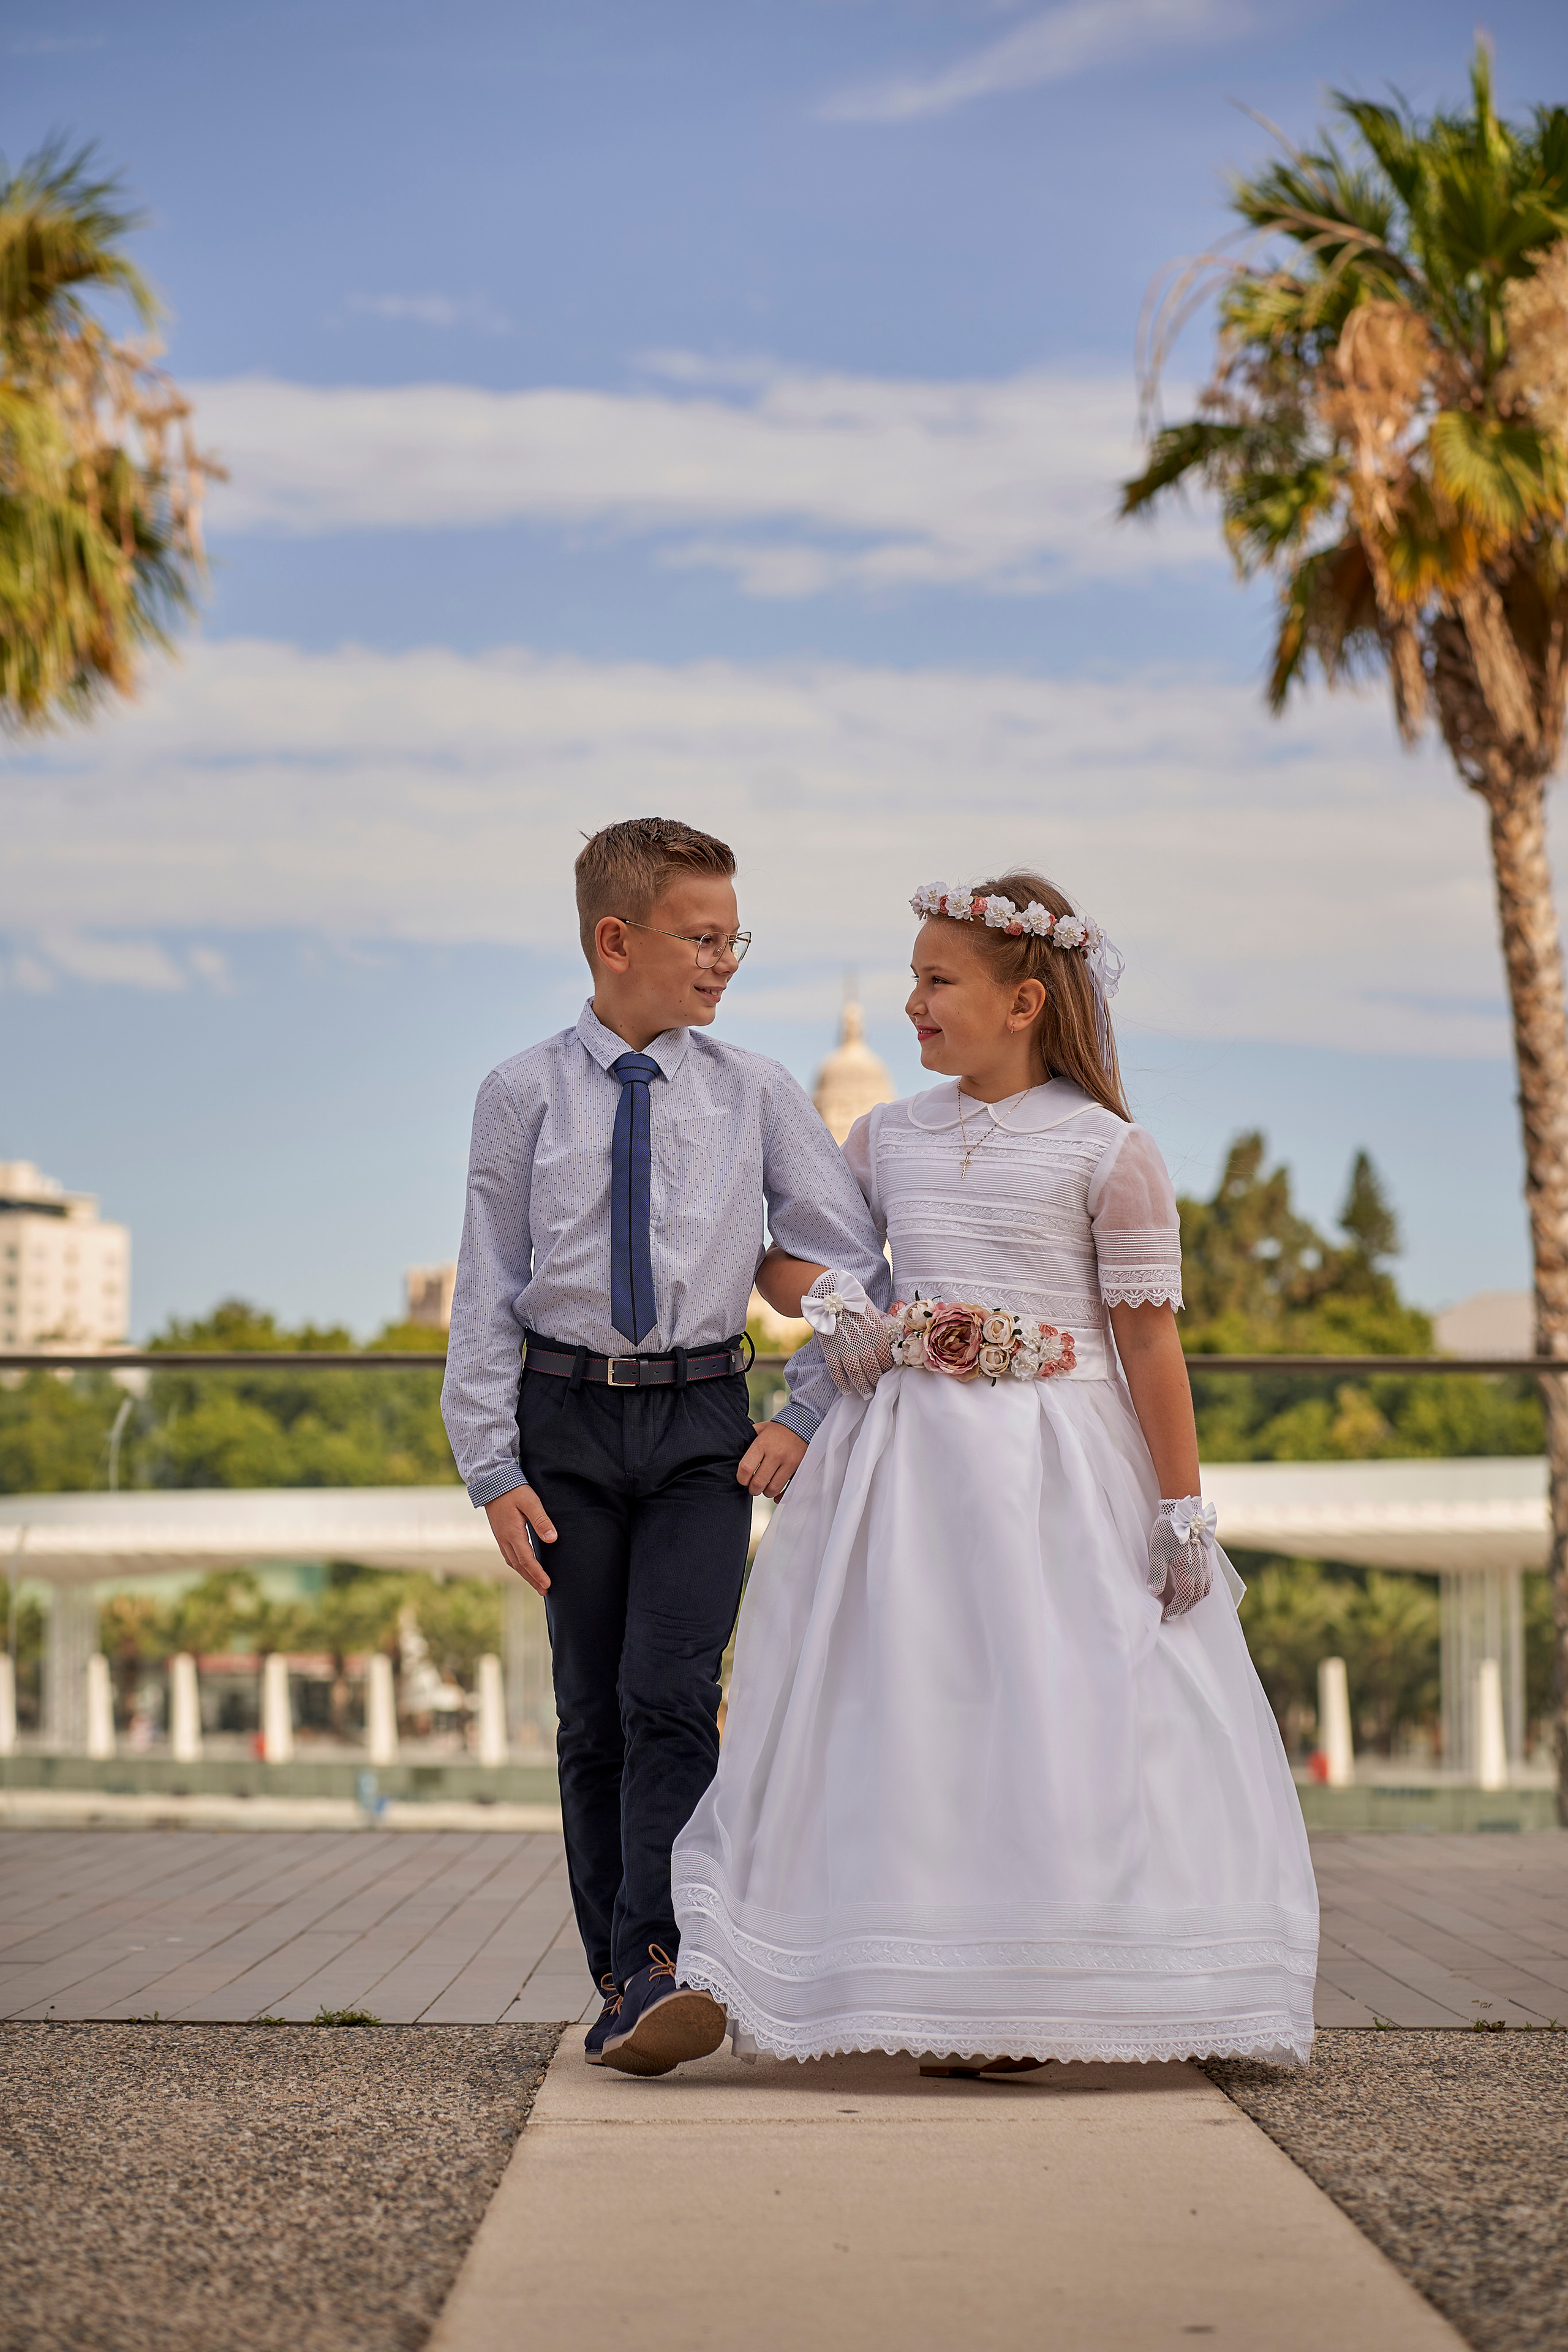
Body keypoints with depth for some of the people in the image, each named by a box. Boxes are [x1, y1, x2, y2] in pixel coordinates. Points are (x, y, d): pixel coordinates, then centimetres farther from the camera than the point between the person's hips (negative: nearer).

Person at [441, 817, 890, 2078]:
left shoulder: (757, 1093, 2)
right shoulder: (525, 1095, 1)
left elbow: (855, 1265, 7)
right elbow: (487, 1289, 2)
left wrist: (808, 1417, 0)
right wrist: (493, 1467, -3)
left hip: (703, 1420, 0)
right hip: (568, 1416, 1)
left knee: (671, 1694, -14)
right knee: (591, 1712, 5)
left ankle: (655, 1972, -19)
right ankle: (621, 1981, 12)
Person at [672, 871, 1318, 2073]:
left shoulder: (1106, 1151, -4)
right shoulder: (892, 1136, 10)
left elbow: (1151, 1337, -6)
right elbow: (780, 1257, 20)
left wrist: (1185, 1510, -8)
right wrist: (833, 1299, -3)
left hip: (1058, 1473, -4)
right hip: (908, 1458, 4)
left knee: (1058, 1724, -3)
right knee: (916, 1715, 2)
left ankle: (1038, 2002, 6)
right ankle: (952, 1999, 8)